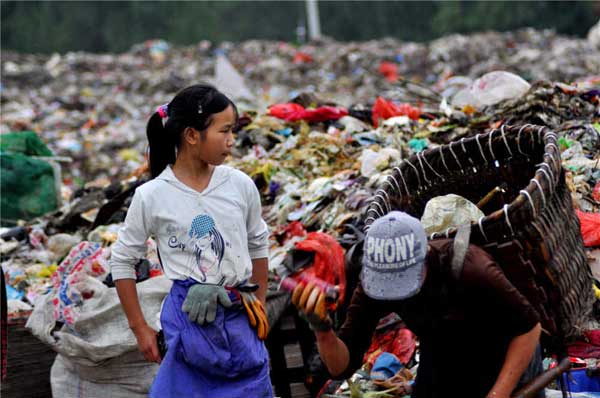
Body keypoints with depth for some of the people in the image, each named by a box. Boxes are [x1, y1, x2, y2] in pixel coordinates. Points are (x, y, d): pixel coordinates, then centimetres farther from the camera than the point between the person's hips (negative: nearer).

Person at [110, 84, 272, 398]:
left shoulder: (240, 185, 0)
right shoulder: (152, 196, -8)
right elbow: (122, 260, 2)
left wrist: (260, 305, 17)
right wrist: (140, 328, 1)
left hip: (240, 316, 3)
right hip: (189, 318, -3)